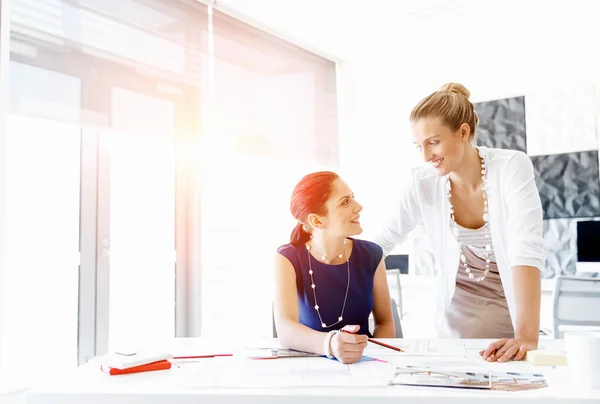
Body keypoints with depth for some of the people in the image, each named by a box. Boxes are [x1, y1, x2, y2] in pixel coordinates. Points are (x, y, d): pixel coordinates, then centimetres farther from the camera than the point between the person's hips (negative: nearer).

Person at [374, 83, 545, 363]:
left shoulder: (512, 168, -20)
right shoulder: (423, 184, -12)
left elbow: (527, 249, -31)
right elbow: (383, 242, -2)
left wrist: (527, 335, -41)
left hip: (512, 311, -1)